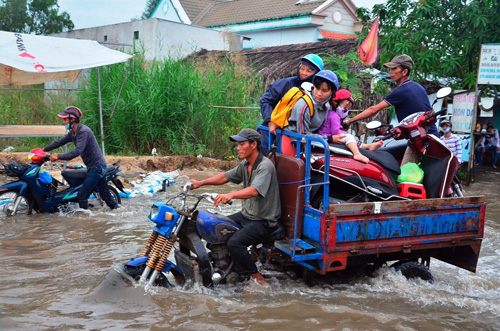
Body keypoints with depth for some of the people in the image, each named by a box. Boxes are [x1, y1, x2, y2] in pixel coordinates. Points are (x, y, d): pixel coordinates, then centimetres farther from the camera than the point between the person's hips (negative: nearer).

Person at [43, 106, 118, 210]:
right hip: (92, 167, 10)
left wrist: (59, 156, -28)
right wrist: (44, 149, 15)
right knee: (105, 194, 15)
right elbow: (60, 142, 18)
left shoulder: (84, 131, -20)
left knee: (82, 195, -9)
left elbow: (77, 151, -29)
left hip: (97, 167, -10)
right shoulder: (73, 133, 10)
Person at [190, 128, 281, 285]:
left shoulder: (265, 166, -20)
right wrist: (200, 183, 5)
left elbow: (254, 191, -36)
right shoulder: (245, 164, 9)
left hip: (264, 221, -9)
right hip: (246, 215, 9)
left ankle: (257, 278, -10)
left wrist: (230, 195, -51)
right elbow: (225, 177, 14)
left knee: (234, 243, -26)